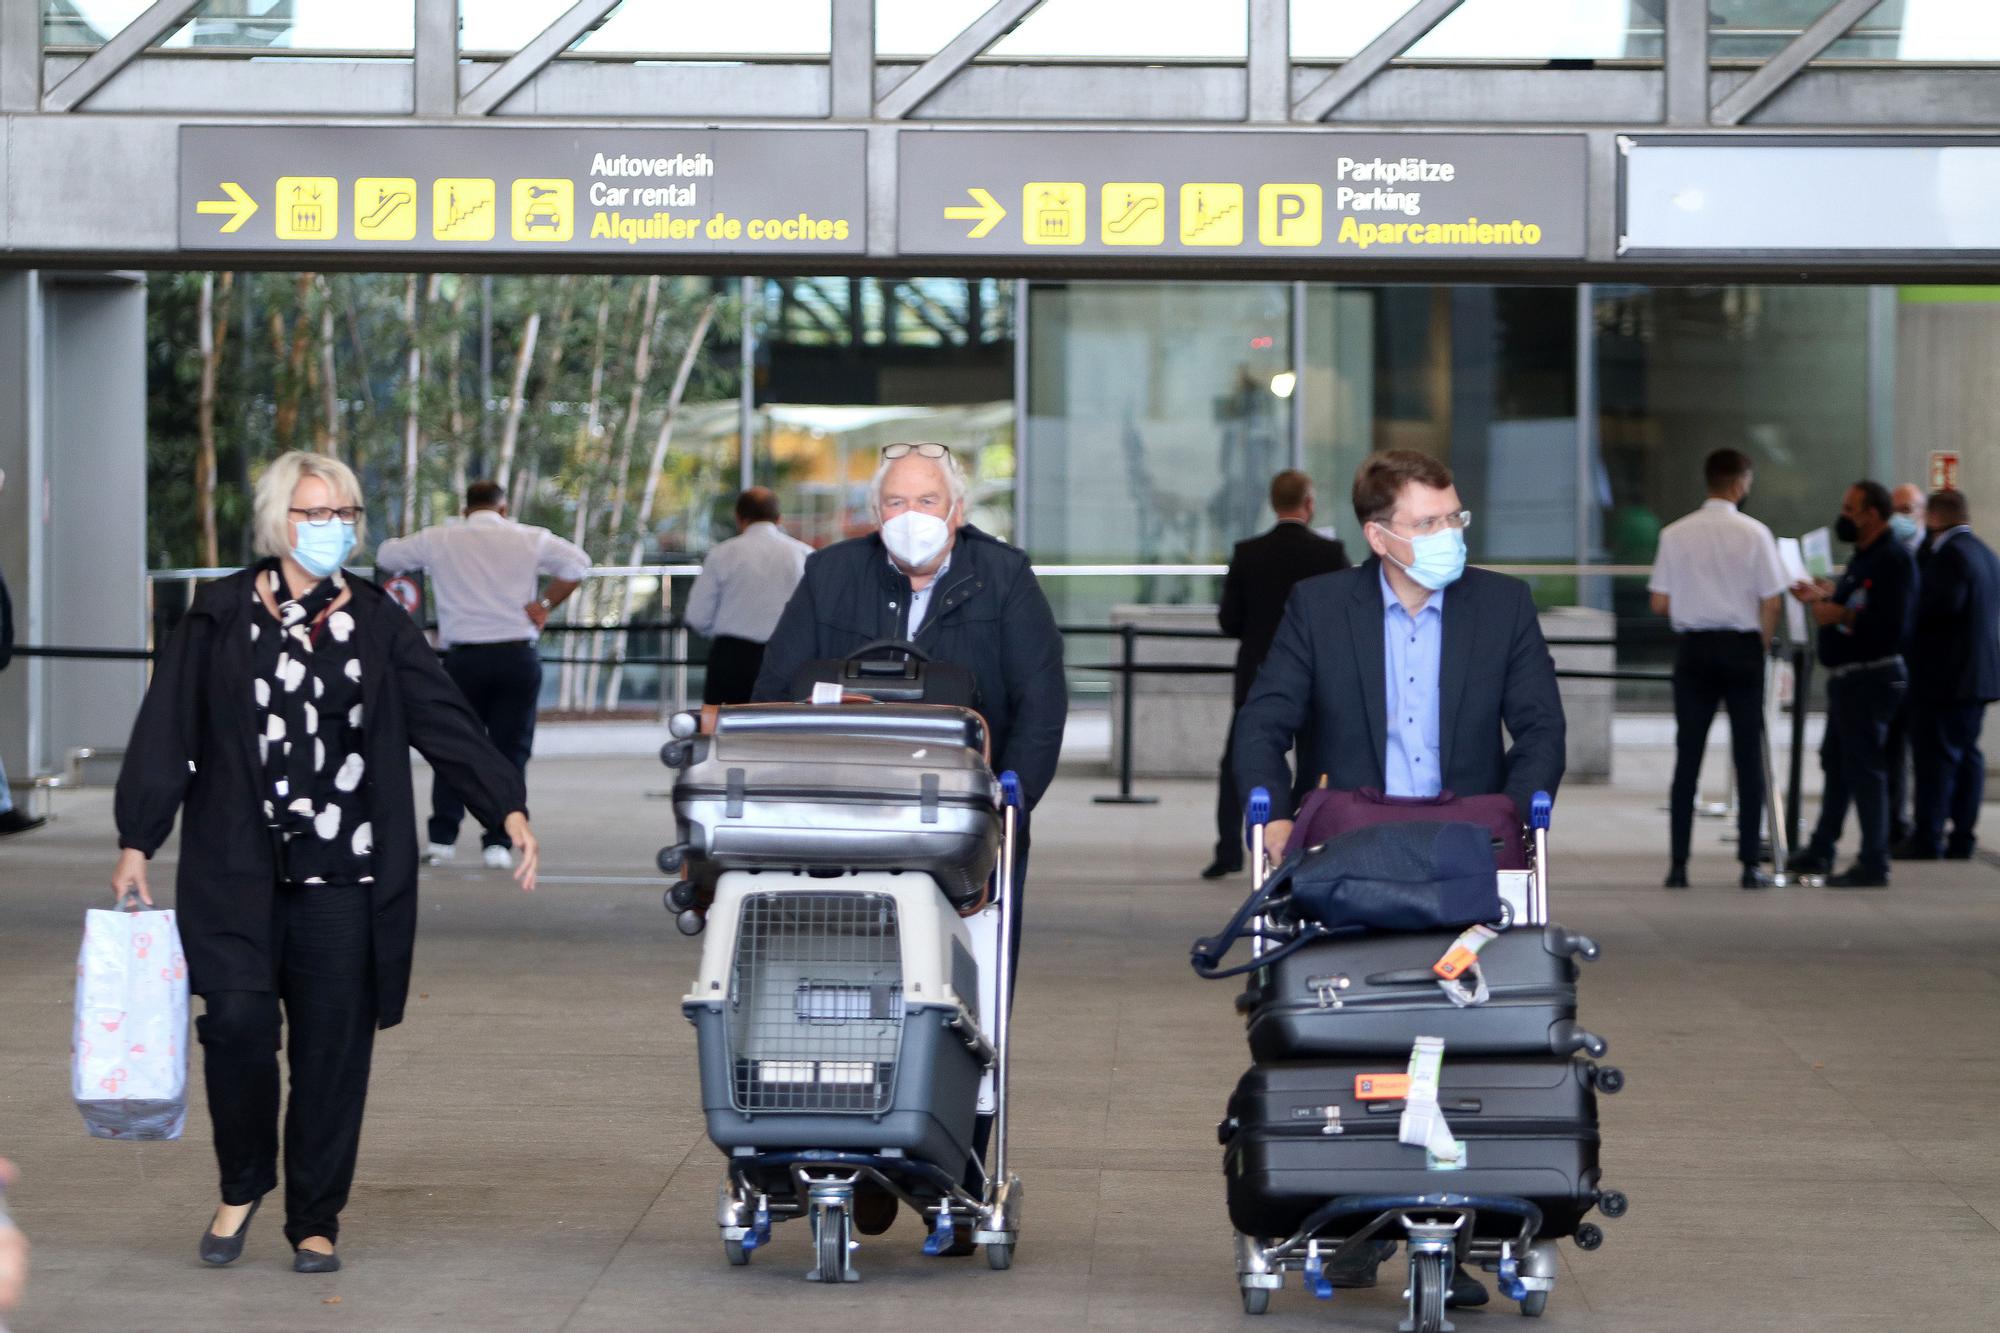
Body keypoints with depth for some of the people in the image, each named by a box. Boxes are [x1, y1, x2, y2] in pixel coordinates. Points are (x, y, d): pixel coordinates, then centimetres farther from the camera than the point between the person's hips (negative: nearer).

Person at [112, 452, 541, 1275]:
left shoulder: (378, 625, 9)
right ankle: (243, 1187, 10)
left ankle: (315, 1222, 14)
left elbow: (446, 723, 5)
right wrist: (136, 844, -1)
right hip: (238, 873, -1)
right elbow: (165, 734, 4)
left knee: (333, 1049, 2)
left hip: (345, 878, 2)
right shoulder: (220, 620, 5)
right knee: (239, 1022, -14)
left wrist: (507, 807, -7)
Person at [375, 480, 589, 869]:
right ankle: (498, 842, 0)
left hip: (463, 658, 1)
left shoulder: (439, 539, 5)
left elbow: (386, 557, 15)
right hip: (518, 656, -1)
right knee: (510, 750, 4)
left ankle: (442, 837, 6)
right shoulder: (530, 538, 3)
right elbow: (577, 563, -8)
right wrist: (545, 605, -1)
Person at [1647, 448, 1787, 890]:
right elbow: (1772, 603, -7)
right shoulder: (1753, 533, -6)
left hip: (1694, 647, 2)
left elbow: (1660, 604, 0)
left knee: (1687, 757, 5)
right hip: (1741, 646, -2)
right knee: (1748, 757, 3)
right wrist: (1760, 645, 8)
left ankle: (1678, 865, 2)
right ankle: (1751, 865, 0)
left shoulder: (1675, 534, 0)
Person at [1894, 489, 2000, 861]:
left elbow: (1942, 603, -26)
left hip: (1945, 675, -10)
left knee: (1935, 756, -7)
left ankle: (1927, 840, -6)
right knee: (1966, 753, 11)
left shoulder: (1949, 554, -16)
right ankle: (1961, 840, 12)